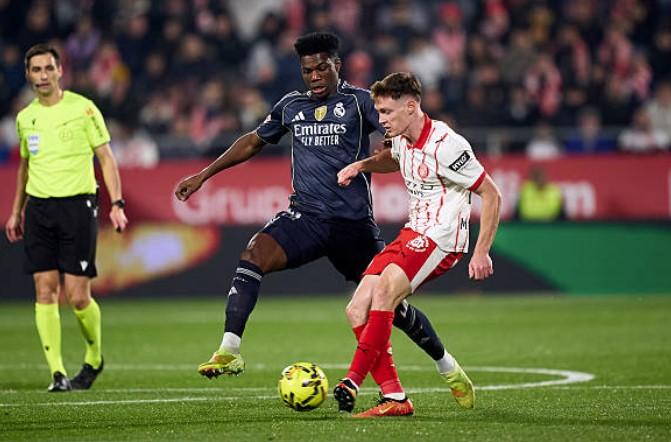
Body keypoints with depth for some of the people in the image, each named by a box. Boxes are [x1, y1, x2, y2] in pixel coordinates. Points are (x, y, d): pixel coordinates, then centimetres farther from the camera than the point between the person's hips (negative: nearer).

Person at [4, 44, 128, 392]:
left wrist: (117, 204, -10)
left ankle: (94, 358, 19)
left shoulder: (82, 108, -3)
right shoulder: (25, 118, 12)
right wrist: (16, 212, 23)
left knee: (77, 297, -7)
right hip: (39, 207, 4)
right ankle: (57, 373, -3)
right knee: (45, 291, -5)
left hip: (77, 204, -4)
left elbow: (106, 157, -1)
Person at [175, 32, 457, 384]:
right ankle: (229, 352, -30)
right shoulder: (291, 106, 13)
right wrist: (204, 175, 25)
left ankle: (446, 365, 27)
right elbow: (253, 142, 27)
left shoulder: (358, 101, 0)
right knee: (254, 254, -26)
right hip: (305, 216, 3)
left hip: (354, 223, -3)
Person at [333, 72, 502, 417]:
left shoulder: (445, 146, -16)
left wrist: (481, 252, -15)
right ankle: (394, 398, -7)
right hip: (412, 233, 9)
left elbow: (491, 195, -12)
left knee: (384, 291, -30)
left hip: (440, 239, -9)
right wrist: (361, 165, 17)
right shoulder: (402, 140, 9)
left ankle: (353, 383, -27)